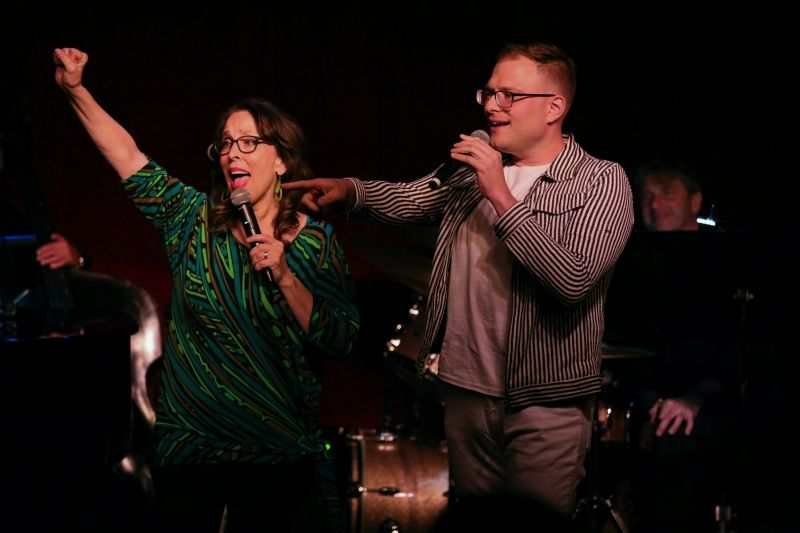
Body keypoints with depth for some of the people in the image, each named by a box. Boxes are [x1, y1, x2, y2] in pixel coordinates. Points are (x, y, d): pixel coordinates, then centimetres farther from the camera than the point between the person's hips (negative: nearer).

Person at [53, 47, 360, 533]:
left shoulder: (315, 240, -4)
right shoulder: (194, 221, 3)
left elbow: (343, 342, -11)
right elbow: (127, 155, 2)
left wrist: (286, 278, -20)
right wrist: (75, 90, -5)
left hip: (277, 452, -2)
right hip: (188, 443, 2)